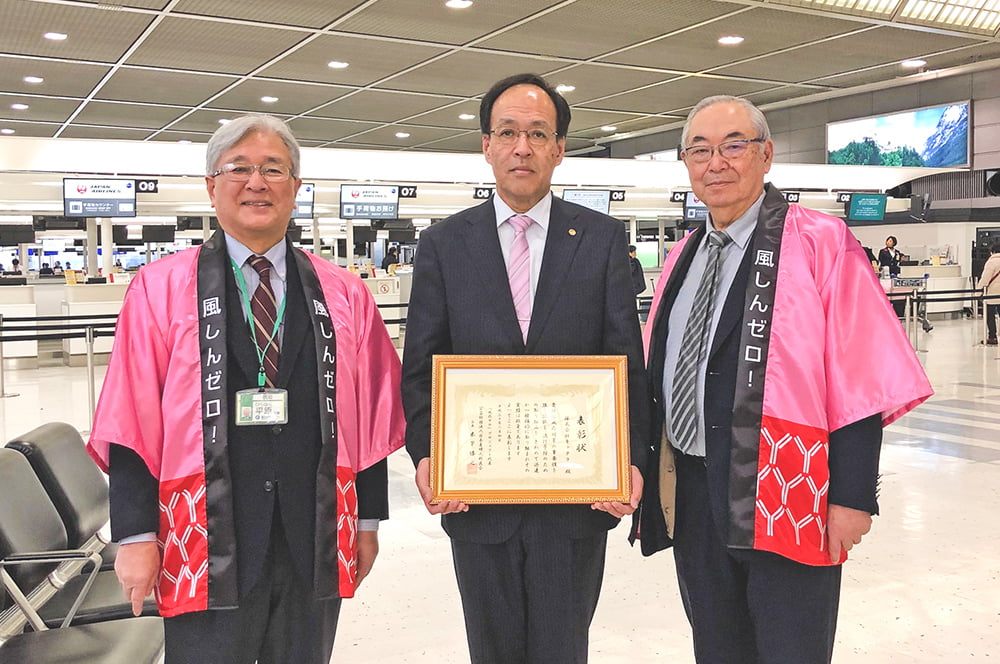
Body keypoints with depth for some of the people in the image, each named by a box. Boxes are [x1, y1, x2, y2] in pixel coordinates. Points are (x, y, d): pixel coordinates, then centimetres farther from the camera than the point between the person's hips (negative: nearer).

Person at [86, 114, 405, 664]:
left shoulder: (343, 295, 6)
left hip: (315, 543, 3)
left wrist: (368, 519, 8)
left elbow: (372, 414, 7)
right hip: (206, 545, -2)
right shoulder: (160, 288, 0)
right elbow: (131, 422, -4)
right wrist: (136, 536, -7)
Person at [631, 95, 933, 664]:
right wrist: (644, 470, 11)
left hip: (784, 505, -5)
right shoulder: (682, 257, 11)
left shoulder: (822, 243, -8)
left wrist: (852, 496, -15)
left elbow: (860, 383, -12)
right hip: (690, 498, 6)